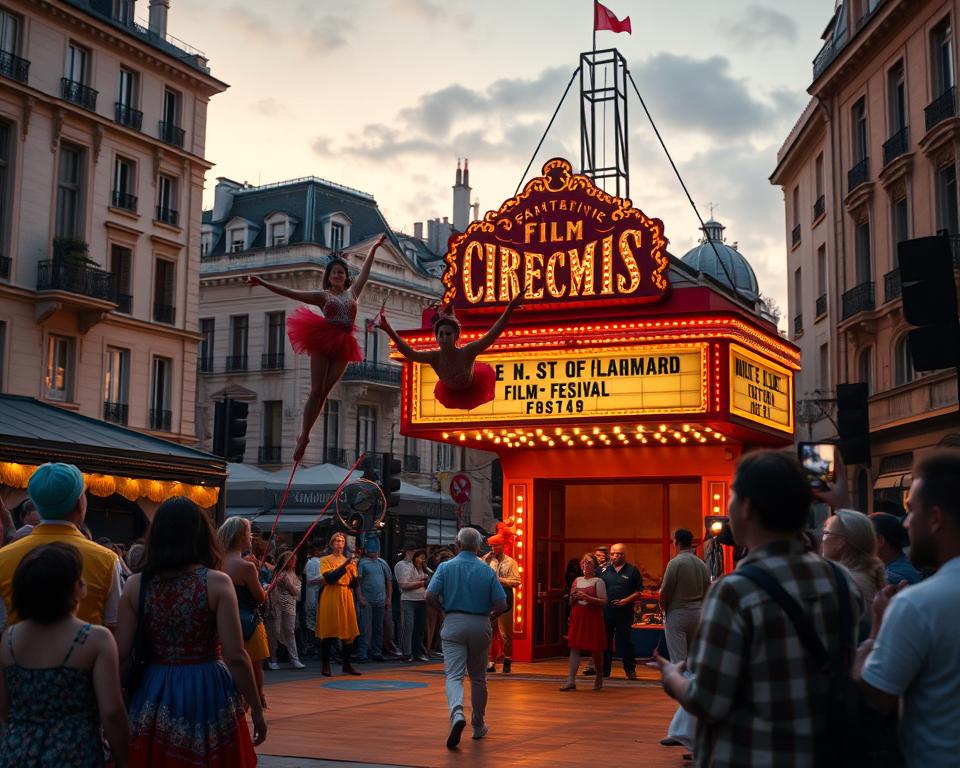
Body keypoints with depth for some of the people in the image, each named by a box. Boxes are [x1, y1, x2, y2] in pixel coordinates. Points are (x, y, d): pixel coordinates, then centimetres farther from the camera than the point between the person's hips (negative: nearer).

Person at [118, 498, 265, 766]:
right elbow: (235, 656, -13)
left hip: (152, 697, 2)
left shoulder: (136, 584, -3)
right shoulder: (216, 583, -10)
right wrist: (256, 710, -3)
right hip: (207, 695, -2)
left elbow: (121, 654, -2)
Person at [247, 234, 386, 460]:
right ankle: (304, 435, -4)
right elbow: (291, 293, 0)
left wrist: (374, 247, 36)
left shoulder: (353, 293, 16)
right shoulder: (322, 296, 5)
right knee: (316, 391, -8)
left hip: (342, 347, 3)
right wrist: (263, 283, -9)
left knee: (324, 391, -1)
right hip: (323, 342, -3)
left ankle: (305, 435, 2)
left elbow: (365, 271, 27)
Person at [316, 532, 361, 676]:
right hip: (330, 598, -4)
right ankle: (326, 665, 4)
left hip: (346, 598, 4)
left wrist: (353, 570, -9)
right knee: (328, 633, -3)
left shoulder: (349, 561, 14)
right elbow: (329, 578, -15)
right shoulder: (326, 560, 1)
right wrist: (344, 567, -22)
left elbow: (354, 584, 10)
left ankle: (347, 664, 11)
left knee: (348, 632, 2)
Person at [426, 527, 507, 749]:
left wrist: (444, 610, 8)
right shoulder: (487, 570, -1)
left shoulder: (446, 567, -3)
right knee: (478, 677, 16)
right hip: (480, 625, 2)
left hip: (453, 623, -1)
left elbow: (430, 595, -11)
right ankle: (478, 726, 27)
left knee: (454, 675, -6)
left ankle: (457, 714, -33)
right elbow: (501, 605, -5)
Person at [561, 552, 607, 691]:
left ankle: (599, 677, 24)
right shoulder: (577, 580, 14)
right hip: (577, 617, 5)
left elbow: (604, 601, -11)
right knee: (574, 648, -4)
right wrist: (574, 597, -3)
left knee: (595, 649, 4)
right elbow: (571, 603, 20)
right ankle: (571, 681, -8)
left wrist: (587, 597, -20)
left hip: (593, 617, -4)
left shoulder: (598, 581, -2)